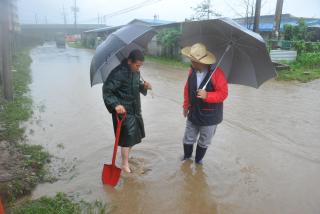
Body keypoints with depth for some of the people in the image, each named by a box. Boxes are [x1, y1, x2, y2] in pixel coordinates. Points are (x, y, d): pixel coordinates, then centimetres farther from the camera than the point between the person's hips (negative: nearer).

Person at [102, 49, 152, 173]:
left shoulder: (136, 72, 3)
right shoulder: (119, 73, -22)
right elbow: (107, 90, -21)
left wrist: (144, 86, -6)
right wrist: (116, 105, -32)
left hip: (135, 109, 8)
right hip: (123, 110, -8)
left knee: (135, 134, 18)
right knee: (127, 137, 0)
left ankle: (126, 157, 41)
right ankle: (125, 164, 20)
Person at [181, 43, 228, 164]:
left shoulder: (217, 73, -22)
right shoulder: (192, 71, -6)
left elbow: (223, 93, -21)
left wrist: (207, 95, -35)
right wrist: (186, 106, 10)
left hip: (209, 116, -4)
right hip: (193, 113, 4)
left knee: (204, 142, 17)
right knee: (188, 139, 20)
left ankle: (198, 159, 41)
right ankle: (187, 155, 47)